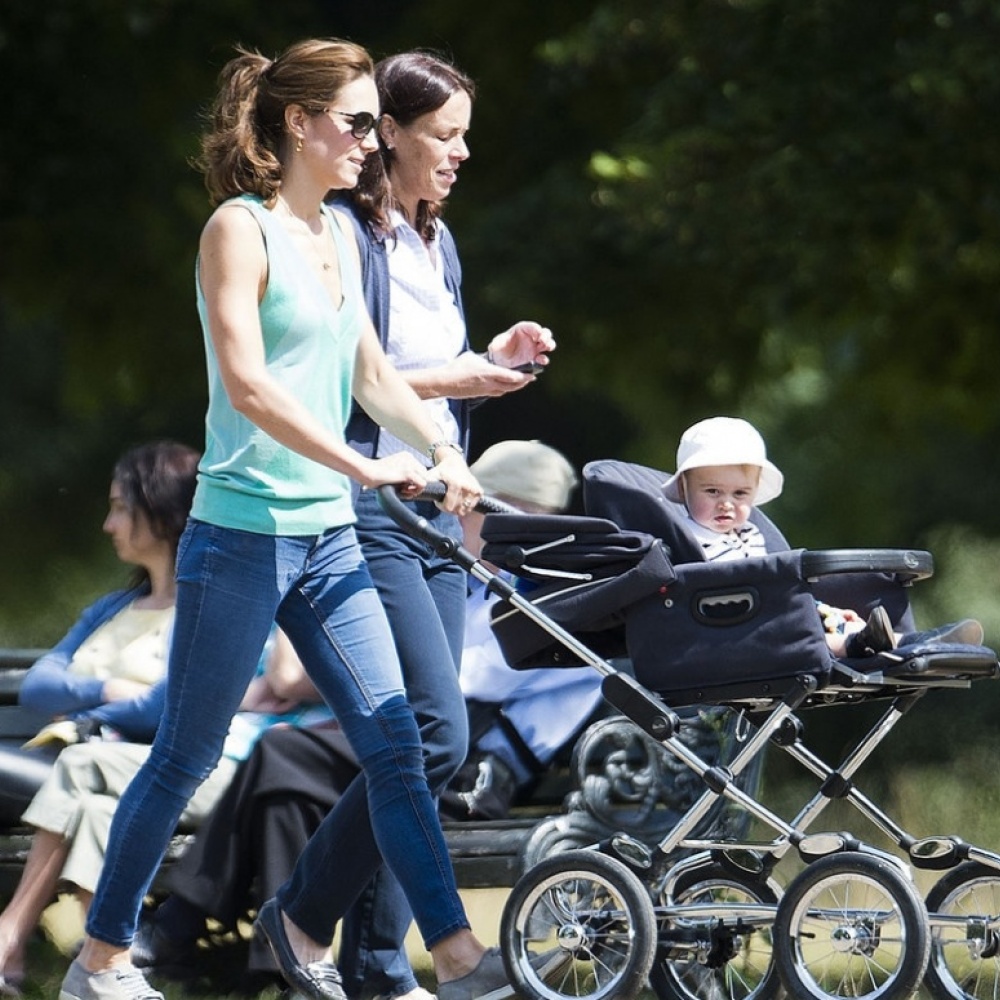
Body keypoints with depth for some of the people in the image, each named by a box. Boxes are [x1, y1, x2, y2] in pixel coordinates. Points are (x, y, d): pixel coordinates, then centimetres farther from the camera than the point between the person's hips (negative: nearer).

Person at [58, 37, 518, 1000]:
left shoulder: (335, 233, 12)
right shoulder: (240, 228, -11)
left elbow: (370, 372, 21)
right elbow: (248, 386, -21)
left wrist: (444, 453, 8)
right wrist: (364, 467, -24)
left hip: (327, 536, 7)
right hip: (241, 534, -7)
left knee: (394, 745, 0)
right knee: (184, 758, 2)